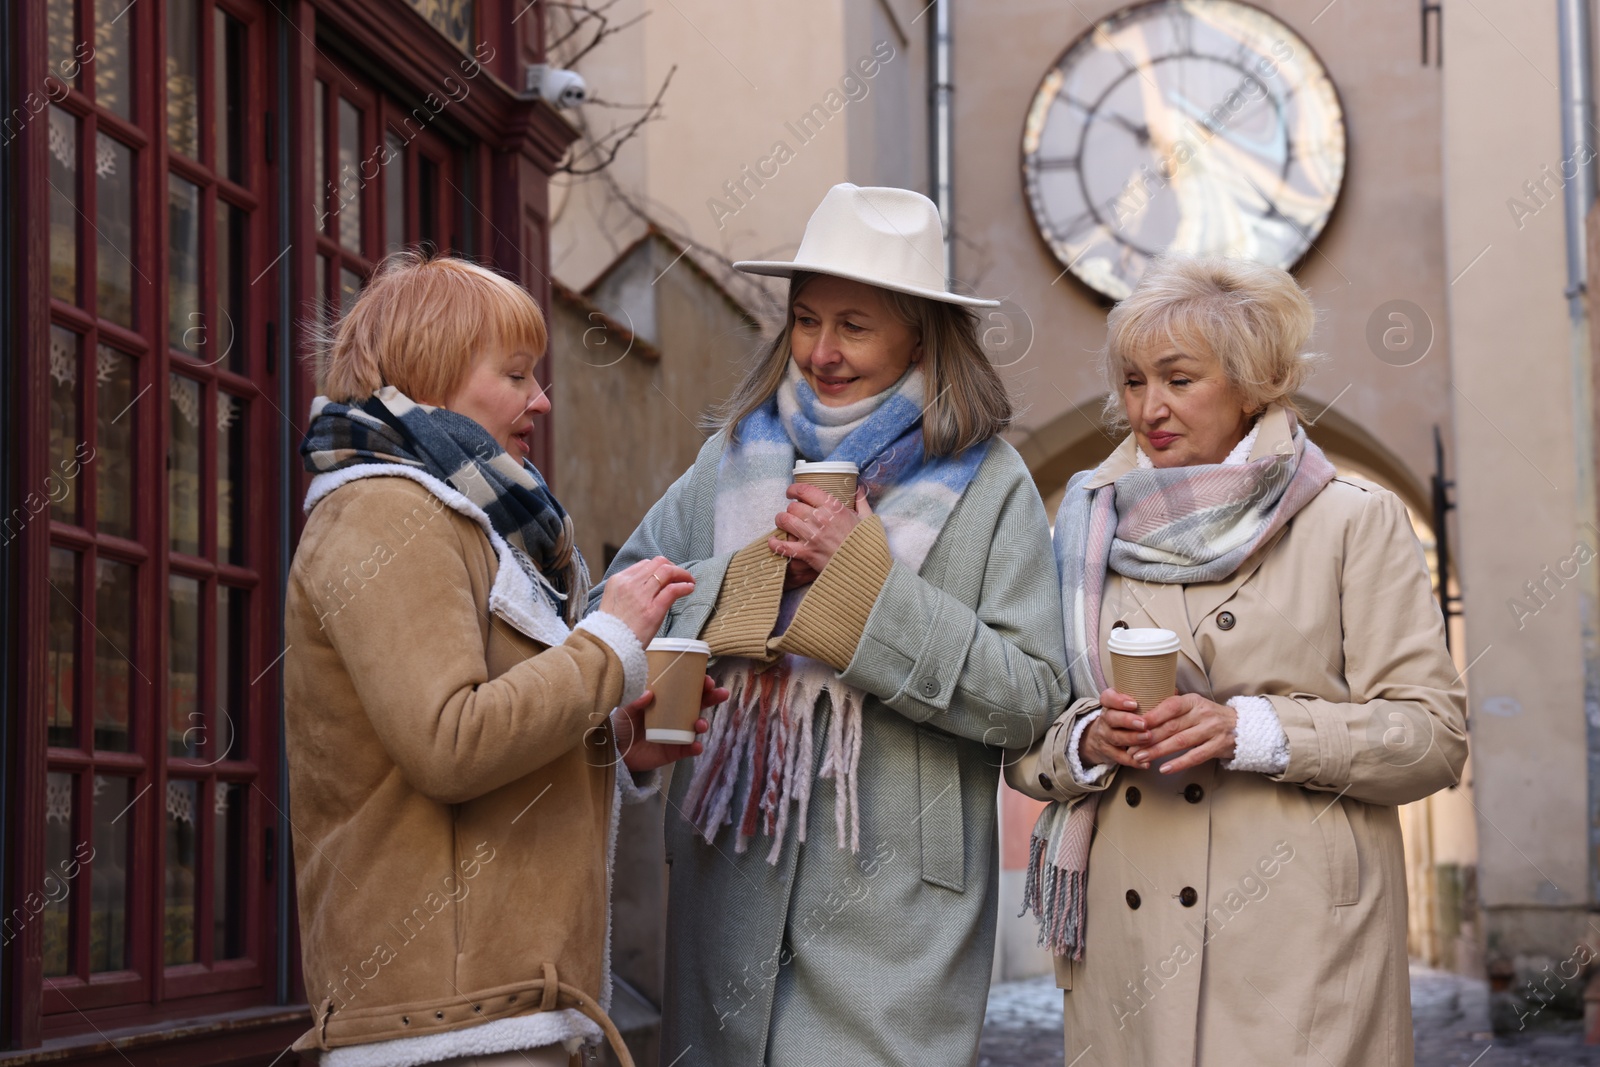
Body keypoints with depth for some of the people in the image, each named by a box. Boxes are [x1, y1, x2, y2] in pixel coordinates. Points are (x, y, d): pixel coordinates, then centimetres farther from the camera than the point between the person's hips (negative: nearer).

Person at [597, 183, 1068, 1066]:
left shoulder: (986, 483, -1)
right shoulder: (733, 457, 10)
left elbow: (1029, 697, -8)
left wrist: (866, 578, -14)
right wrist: (756, 575, -10)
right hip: (729, 886, 3)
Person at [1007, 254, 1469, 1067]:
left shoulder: (1354, 521, 2)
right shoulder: (1088, 528, 13)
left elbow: (1433, 734, -3)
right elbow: (1019, 745, 14)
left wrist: (1252, 731, -16)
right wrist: (1086, 740, -9)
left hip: (1298, 939, -3)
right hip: (1126, 934, 3)